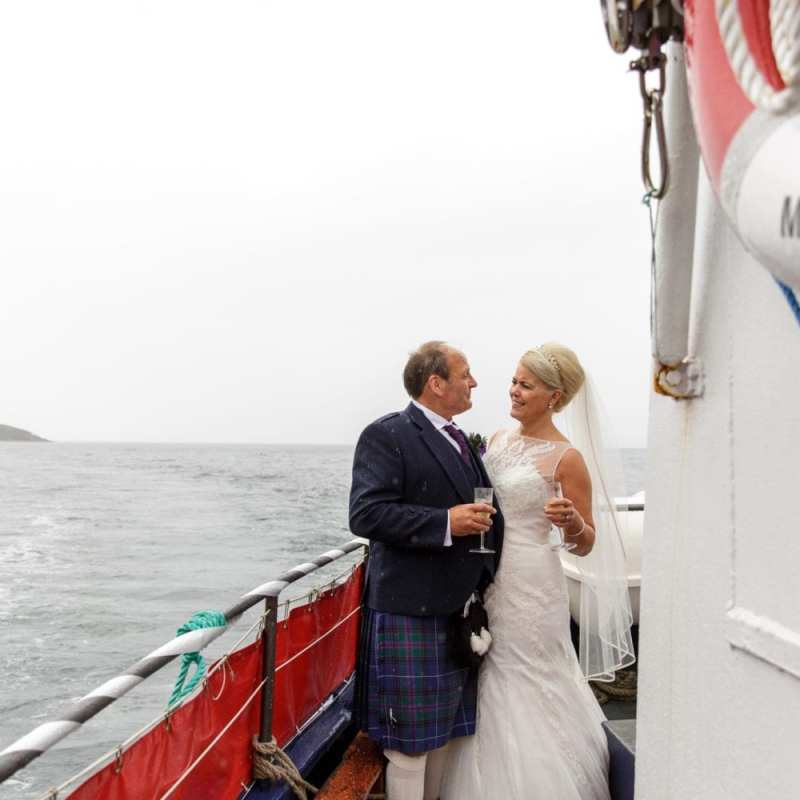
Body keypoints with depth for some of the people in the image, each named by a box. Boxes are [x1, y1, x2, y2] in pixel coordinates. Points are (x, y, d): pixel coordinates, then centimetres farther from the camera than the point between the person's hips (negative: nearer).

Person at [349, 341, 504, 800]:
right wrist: (445, 523, -24)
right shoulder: (387, 435, -11)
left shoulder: (461, 440, 15)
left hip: (459, 609, 8)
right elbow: (366, 515, -21)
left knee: (443, 729, 18)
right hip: (411, 611, -8)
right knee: (410, 738, 1)